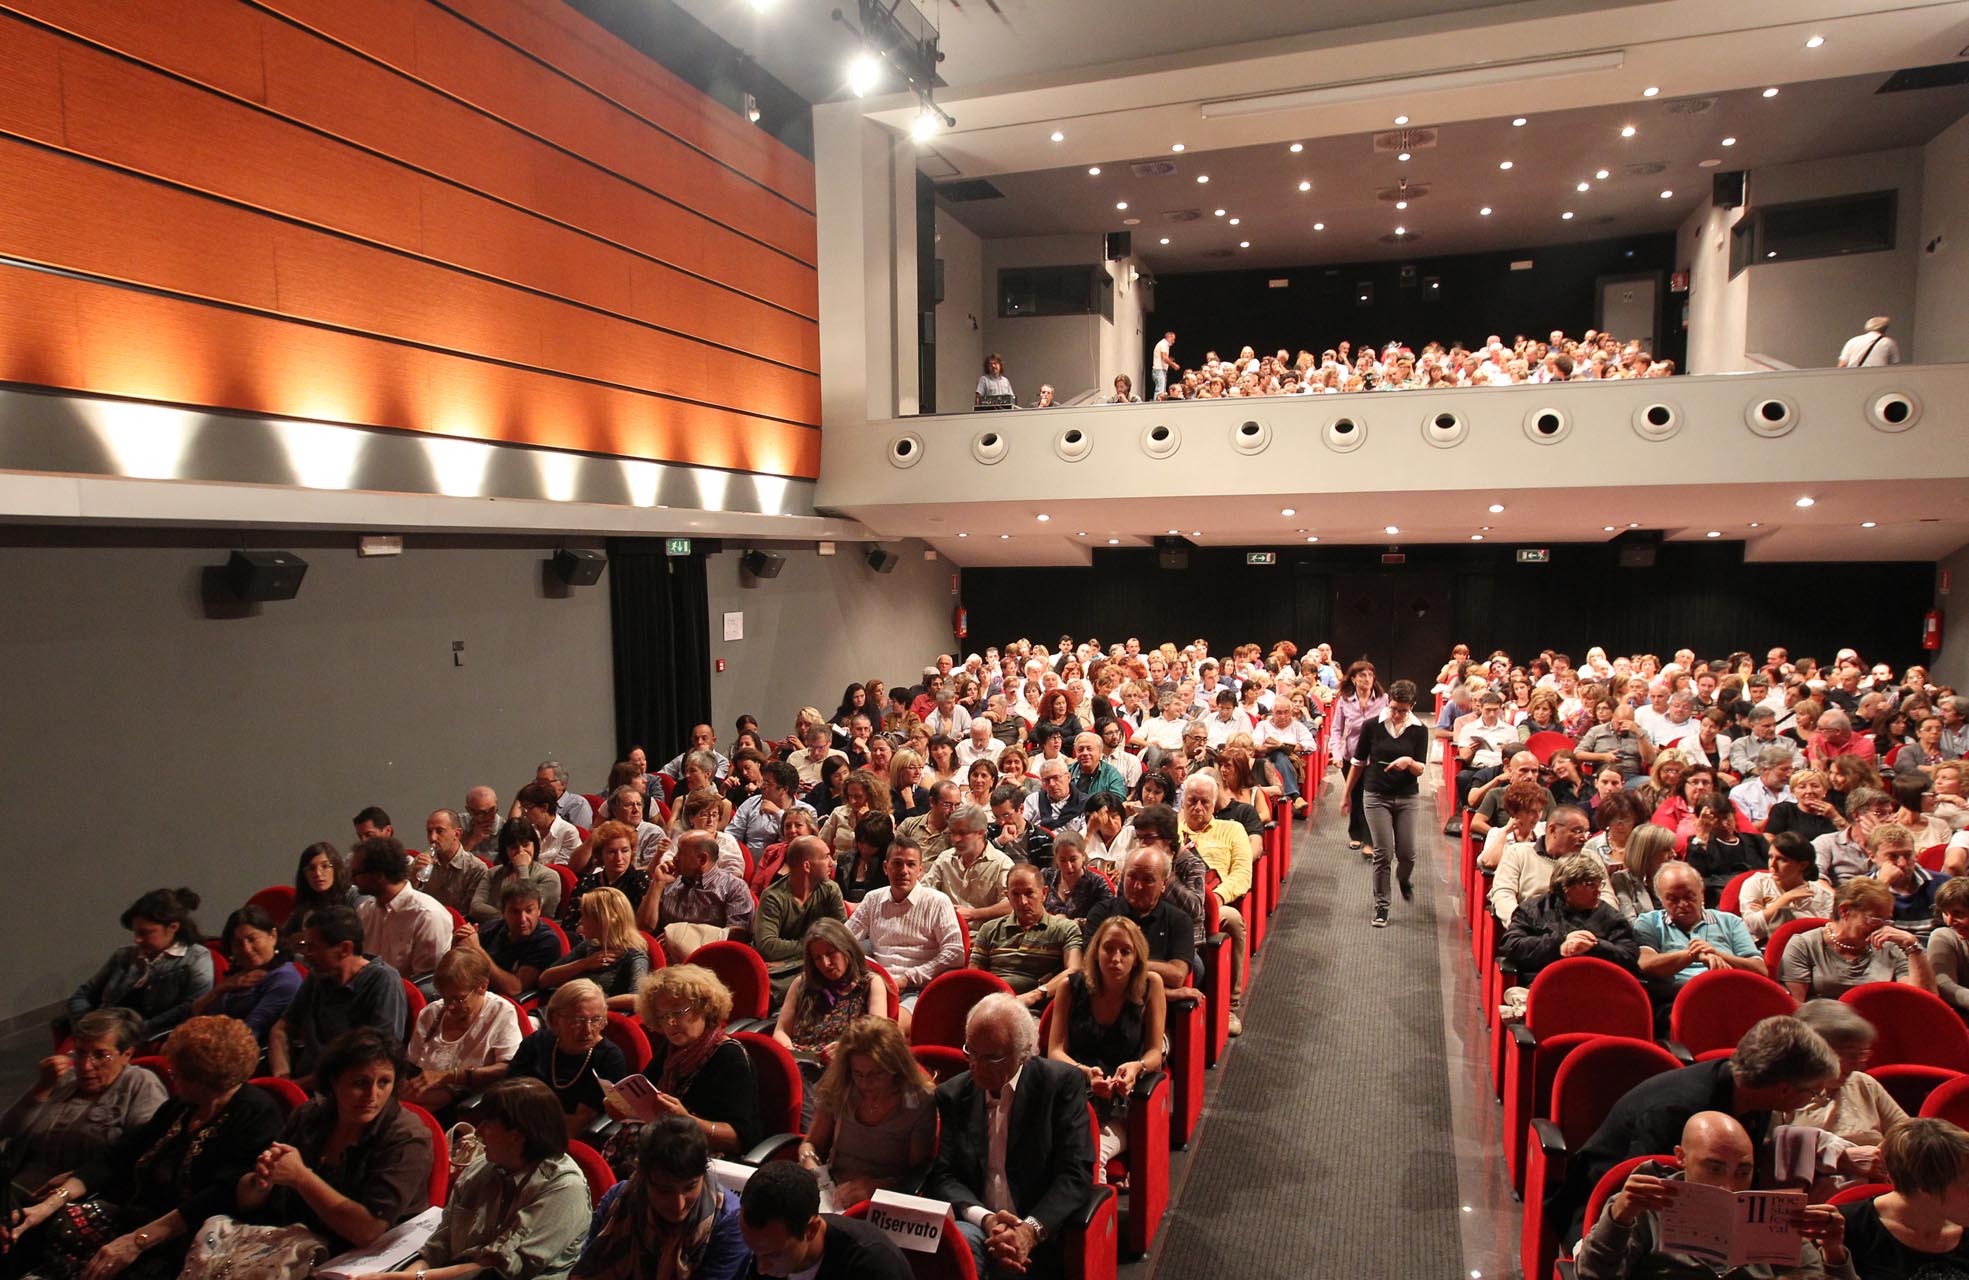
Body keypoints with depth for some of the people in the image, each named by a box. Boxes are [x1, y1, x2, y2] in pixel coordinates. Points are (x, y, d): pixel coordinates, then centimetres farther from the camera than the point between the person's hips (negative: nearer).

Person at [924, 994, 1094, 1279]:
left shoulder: (1063, 1082, -1)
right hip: (974, 1225, 1)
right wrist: (985, 1219, -16)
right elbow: (941, 1176, 3)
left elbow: (1077, 1172, -7)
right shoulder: (952, 1094, 9)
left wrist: (1031, 1229, -22)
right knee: (960, 1240, -34)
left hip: (1041, 1232, 0)